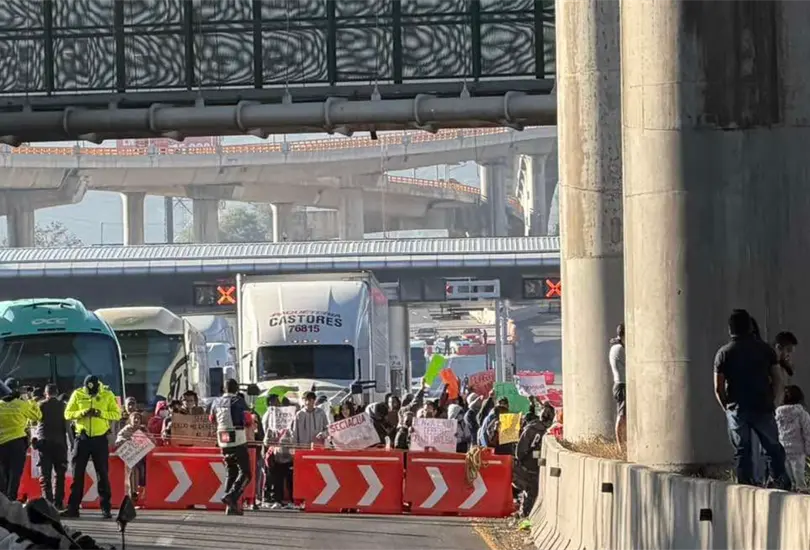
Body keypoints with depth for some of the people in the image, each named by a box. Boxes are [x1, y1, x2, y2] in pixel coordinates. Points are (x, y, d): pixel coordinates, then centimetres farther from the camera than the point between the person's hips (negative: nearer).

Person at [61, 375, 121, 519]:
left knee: (102, 474, 2)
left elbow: (117, 414, -5)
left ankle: (106, 508, 6)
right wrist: (82, 413, -21)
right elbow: (68, 414, -2)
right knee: (77, 474, 3)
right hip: (82, 438, 1)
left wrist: (101, 413, -22)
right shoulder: (77, 394, -1)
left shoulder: (107, 395, -3)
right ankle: (73, 508, 8)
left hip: (100, 438, -1)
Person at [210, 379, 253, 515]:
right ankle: (231, 496, -22)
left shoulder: (217, 402, 8)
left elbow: (212, 420, 22)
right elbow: (248, 422, -10)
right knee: (245, 473, -2)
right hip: (238, 442, -6)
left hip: (223, 443, 6)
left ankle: (231, 506, 10)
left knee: (231, 473, 15)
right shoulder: (239, 401, -8)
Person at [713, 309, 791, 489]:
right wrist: (771, 401, 11)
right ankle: (781, 484, 2)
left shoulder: (724, 353, 0)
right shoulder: (765, 349, 2)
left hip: (737, 409, 0)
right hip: (763, 407, 0)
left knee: (742, 452, 6)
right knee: (773, 449, 9)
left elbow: (718, 388, -2)